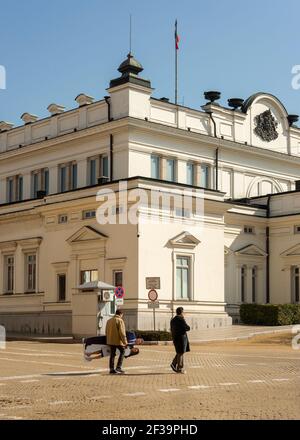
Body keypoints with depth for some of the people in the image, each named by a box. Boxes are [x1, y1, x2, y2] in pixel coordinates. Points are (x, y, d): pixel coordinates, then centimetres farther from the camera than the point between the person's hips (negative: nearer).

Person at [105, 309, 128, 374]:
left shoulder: (109, 321, 14)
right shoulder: (120, 320, -11)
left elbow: (106, 332, 20)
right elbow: (122, 332, -17)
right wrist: (125, 342, -15)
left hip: (110, 340, 7)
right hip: (118, 340, -7)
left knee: (112, 354, 11)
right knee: (122, 352, 9)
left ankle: (111, 369, 10)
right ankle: (118, 368, 2)